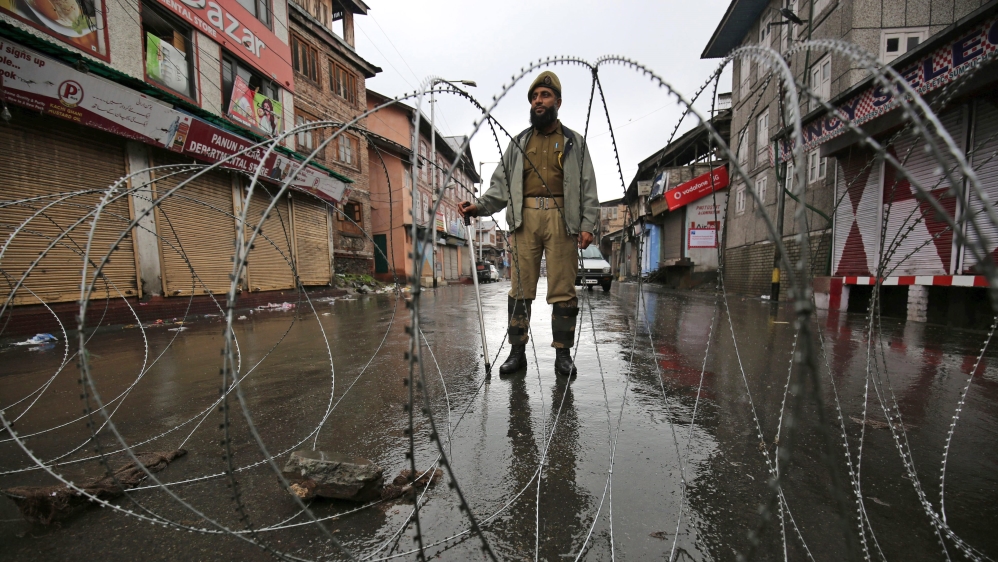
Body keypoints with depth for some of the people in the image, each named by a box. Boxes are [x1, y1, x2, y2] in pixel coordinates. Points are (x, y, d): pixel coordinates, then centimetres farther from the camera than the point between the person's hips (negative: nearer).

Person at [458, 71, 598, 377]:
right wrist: (479, 205, -4)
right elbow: (501, 185, 14)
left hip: (562, 218, -1)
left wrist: (588, 225, -4)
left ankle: (563, 354, 8)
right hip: (524, 218, 2)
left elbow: (588, 188, 10)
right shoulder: (518, 142, 21)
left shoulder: (574, 142, 18)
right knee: (520, 288, -1)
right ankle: (517, 351, 8)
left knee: (562, 290, -2)